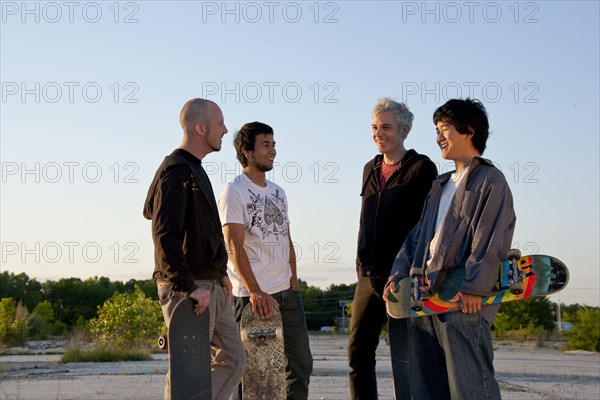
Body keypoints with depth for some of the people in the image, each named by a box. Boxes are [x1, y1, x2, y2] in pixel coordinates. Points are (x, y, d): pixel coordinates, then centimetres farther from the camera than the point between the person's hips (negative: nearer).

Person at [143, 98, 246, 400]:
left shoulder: (195, 170, 16)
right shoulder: (176, 172, -15)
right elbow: (164, 235, -25)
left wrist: (220, 272, 19)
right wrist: (189, 287, -26)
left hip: (211, 287, 10)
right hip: (187, 290, -10)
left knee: (232, 358, 13)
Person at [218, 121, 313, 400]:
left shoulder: (278, 192, 16)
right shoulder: (234, 192, -6)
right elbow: (235, 247, -14)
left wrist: (294, 286, 11)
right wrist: (255, 292, -23)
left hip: (287, 293, 8)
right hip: (252, 294, -7)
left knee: (301, 363, 11)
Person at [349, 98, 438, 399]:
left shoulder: (422, 168, -4)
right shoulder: (370, 170, 16)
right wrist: (362, 264, 15)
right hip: (369, 277, 7)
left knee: (404, 357, -1)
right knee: (358, 351, 7)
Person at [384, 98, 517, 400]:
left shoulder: (490, 180, -2)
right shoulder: (440, 186, 24)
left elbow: (491, 240, -12)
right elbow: (417, 236, 22)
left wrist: (474, 288, -19)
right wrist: (398, 275, 10)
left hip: (463, 301, -8)